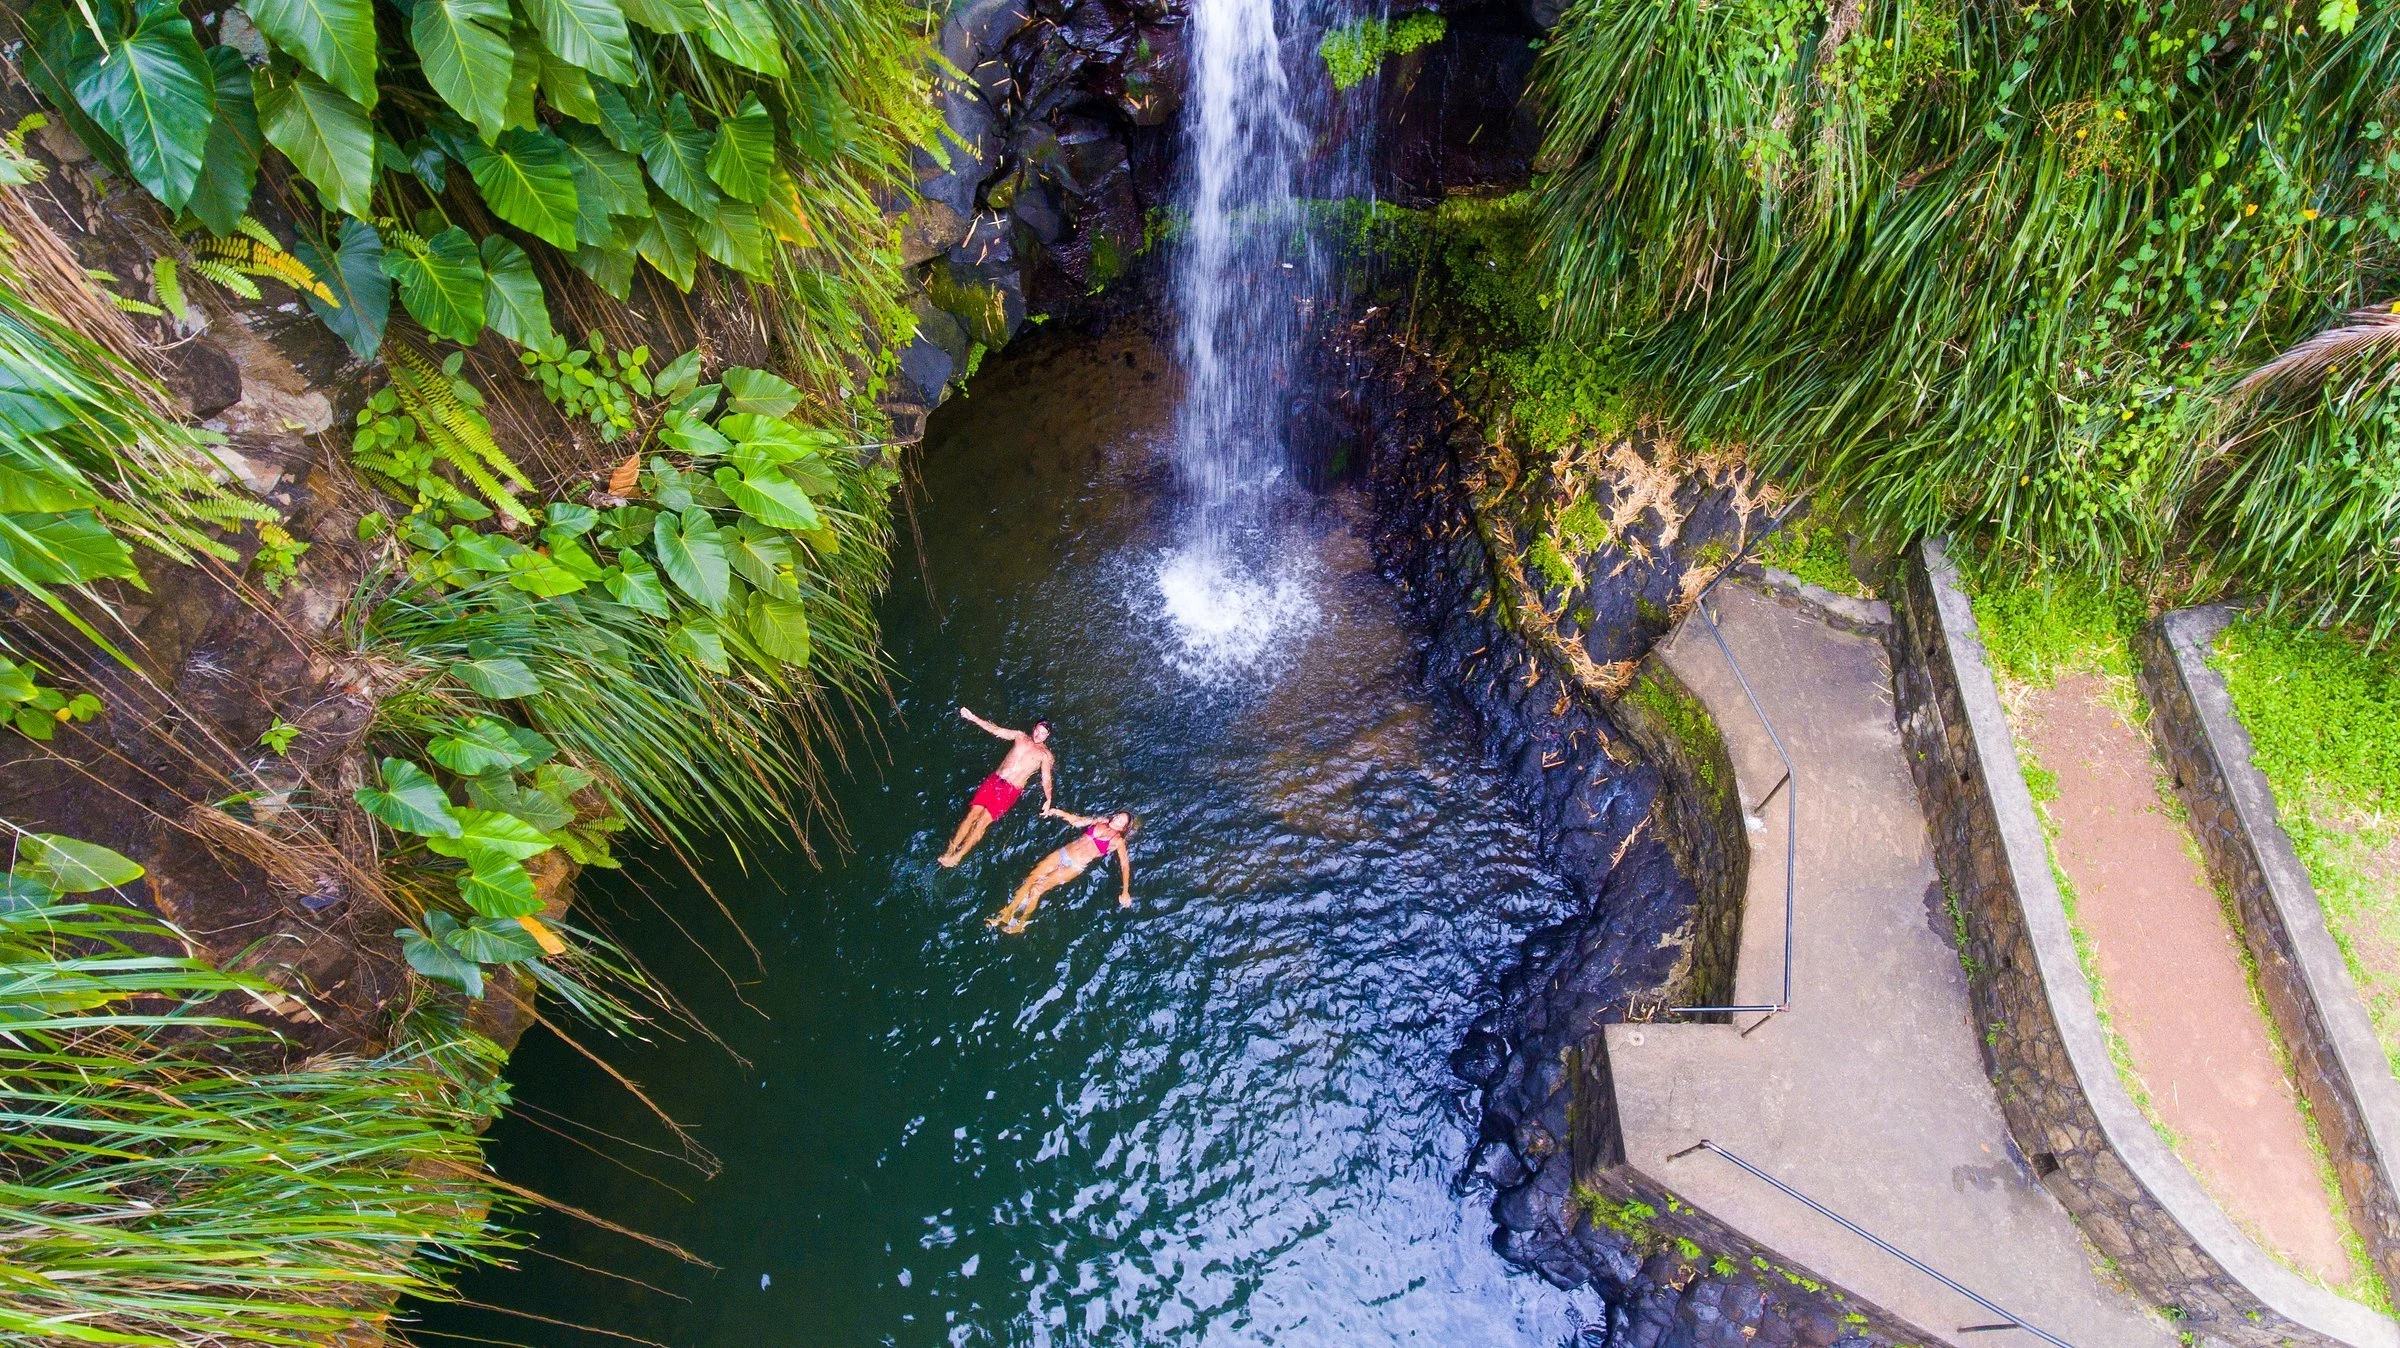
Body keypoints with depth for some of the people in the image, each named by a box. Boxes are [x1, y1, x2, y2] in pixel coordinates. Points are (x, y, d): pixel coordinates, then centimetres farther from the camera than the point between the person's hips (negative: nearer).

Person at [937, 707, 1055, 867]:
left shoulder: (1045, 755, 2)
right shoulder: (1020, 736, 11)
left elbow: (1046, 779, 2)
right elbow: (995, 729, 8)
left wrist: (1048, 799, -9)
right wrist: (973, 718, 0)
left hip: (1010, 789, -3)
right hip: (994, 780, 4)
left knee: (983, 821, -13)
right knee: (973, 813, -9)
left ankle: (958, 856, -6)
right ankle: (950, 850, -4)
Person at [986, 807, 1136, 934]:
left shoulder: (1118, 841, -6)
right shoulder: (1101, 822, 9)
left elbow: (1125, 864, -12)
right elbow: (1077, 821, 15)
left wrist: (1125, 892, -22)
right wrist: (1059, 812, -1)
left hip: (1075, 867, -5)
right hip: (1062, 853, 5)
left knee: (1037, 889, -15)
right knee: (1030, 880, -7)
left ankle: (1020, 924, 2)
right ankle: (1006, 915, 1)